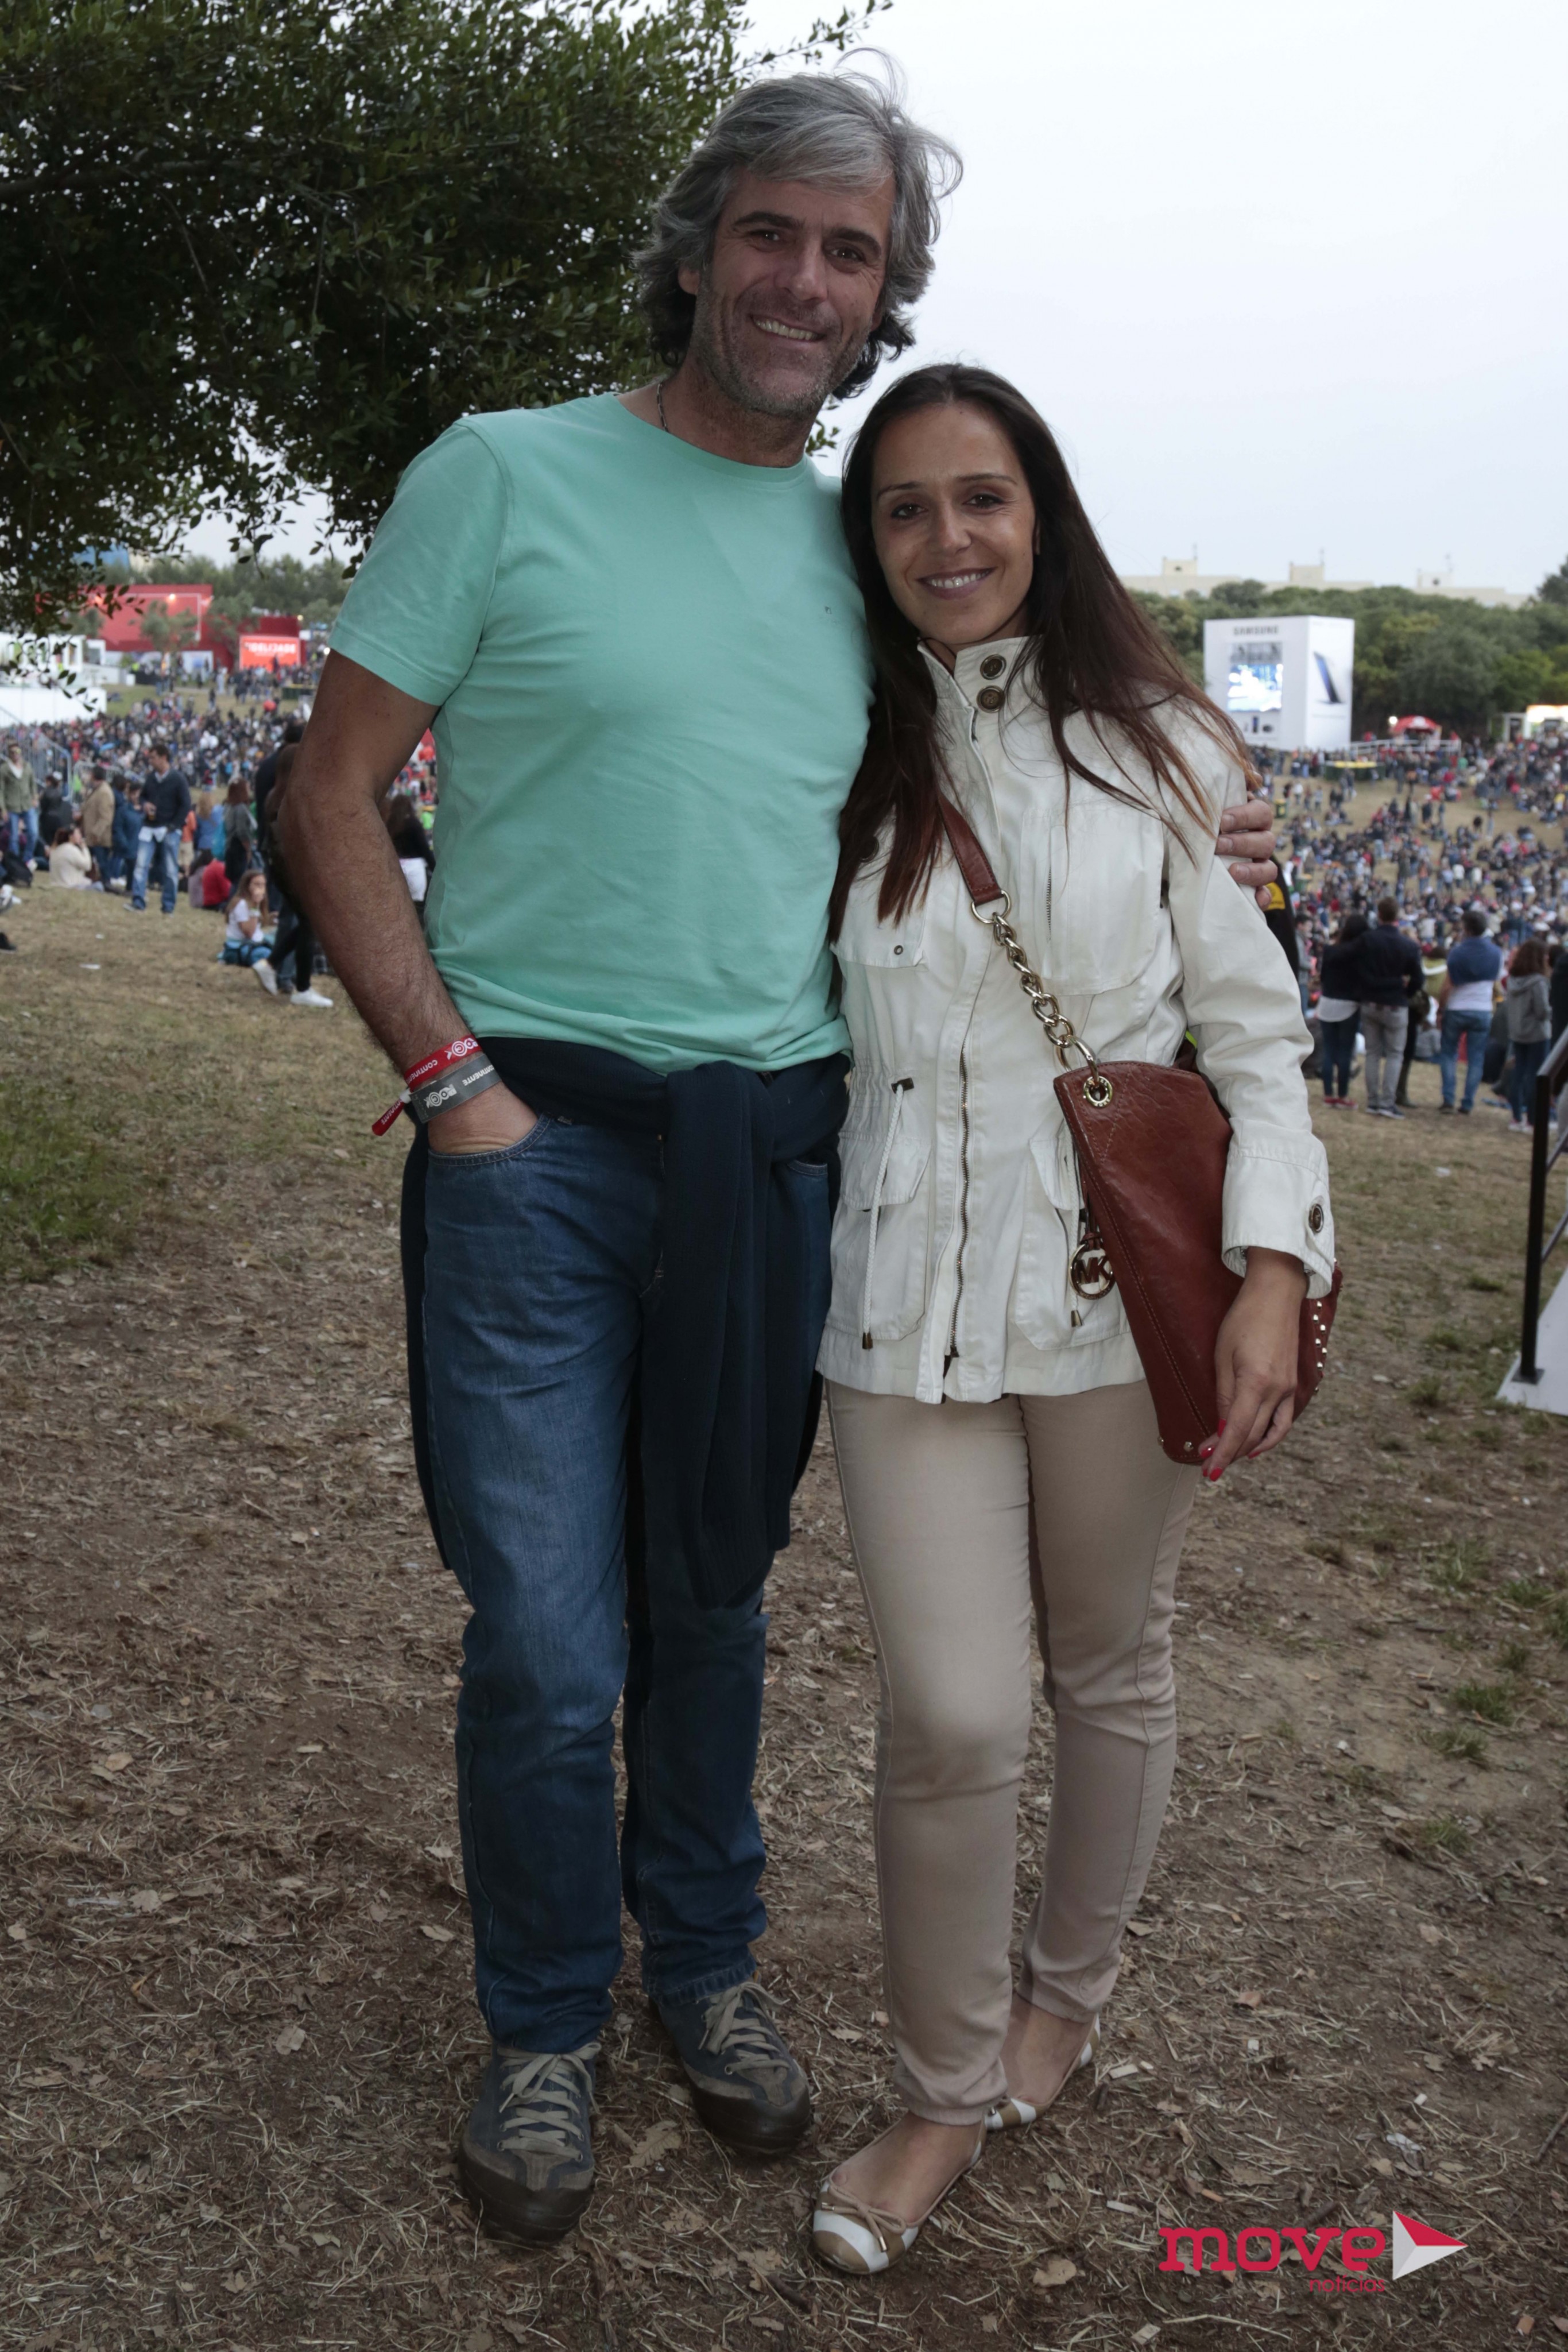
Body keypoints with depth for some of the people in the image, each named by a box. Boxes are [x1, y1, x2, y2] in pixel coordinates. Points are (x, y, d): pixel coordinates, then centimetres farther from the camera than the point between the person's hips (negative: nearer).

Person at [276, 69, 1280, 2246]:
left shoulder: (864, 542, 11)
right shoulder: (504, 479, -3)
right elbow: (334, 800, -3)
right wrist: (452, 1075, -11)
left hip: (779, 1150, 4)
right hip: (537, 1143, -4)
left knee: (713, 1599, 16)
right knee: (549, 1643, 2)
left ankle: (706, 1961, 38)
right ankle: (544, 2027, 27)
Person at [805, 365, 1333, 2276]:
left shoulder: (1152, 748, 1)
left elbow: (1252, 1028, 0)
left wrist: (1273, 1275, -11)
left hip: (1120, 1282, 0)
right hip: (908, 1292, 0)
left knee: (1112, 1670, 15)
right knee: (949, 1720, -4)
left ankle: (1066, 1991, 42)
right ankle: (945, 2094, 20)